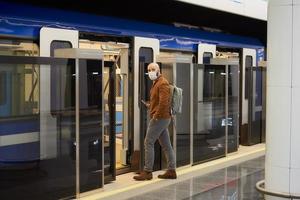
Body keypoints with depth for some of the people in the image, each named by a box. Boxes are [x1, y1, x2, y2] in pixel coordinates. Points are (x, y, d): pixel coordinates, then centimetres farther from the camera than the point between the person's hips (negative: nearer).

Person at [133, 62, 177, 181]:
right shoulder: (156, 83, 19)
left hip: (159, 118, -10)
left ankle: (147, 172, -3)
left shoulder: (162, 83, -13)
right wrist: (150, 105, 13)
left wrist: (156, 115, -17)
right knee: (166, 145, 9)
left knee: (148, 143, -7)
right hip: (162, 118, 10)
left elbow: (164, 102, -23)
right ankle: (171, 171, 13)